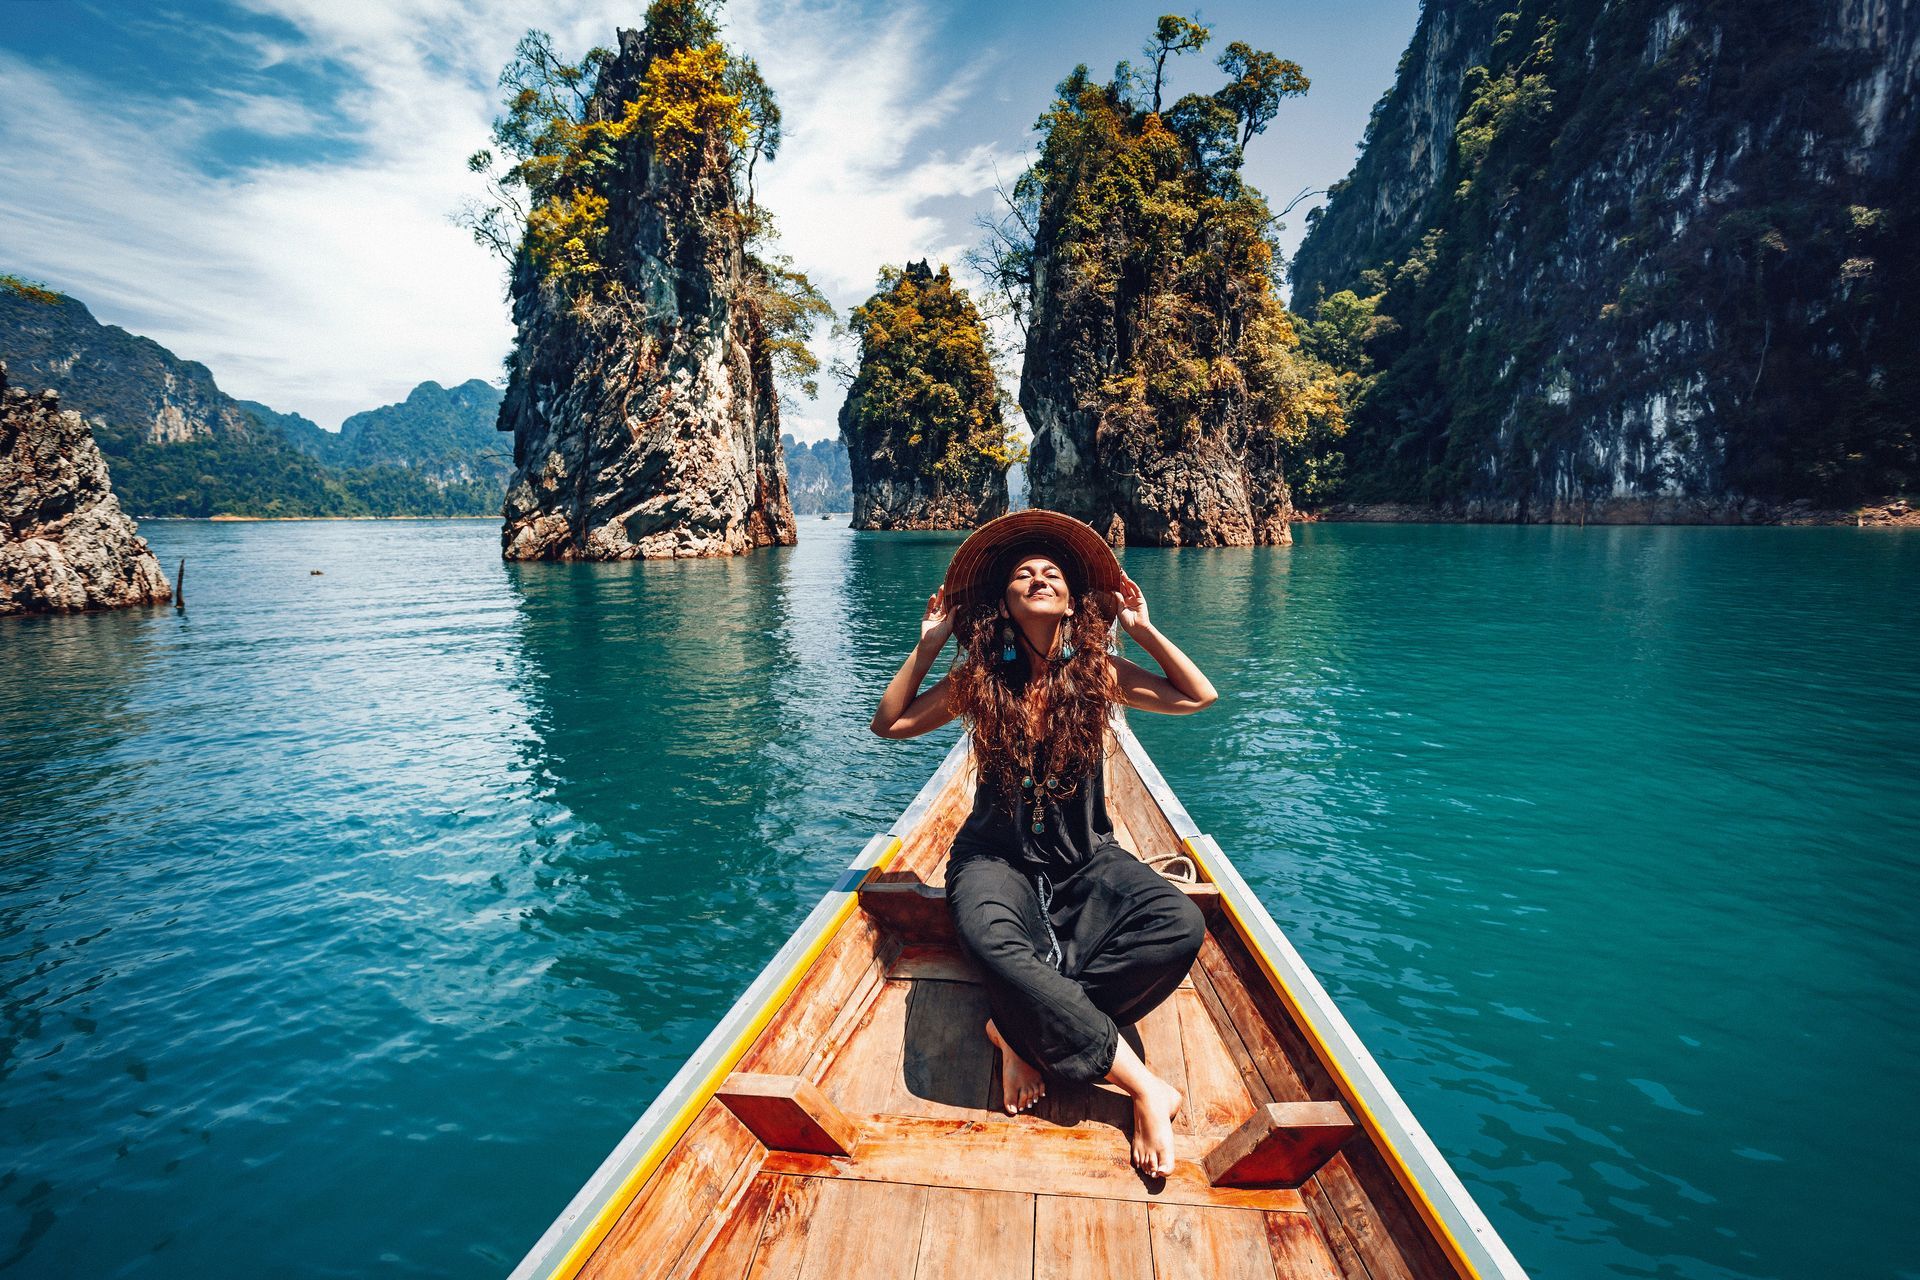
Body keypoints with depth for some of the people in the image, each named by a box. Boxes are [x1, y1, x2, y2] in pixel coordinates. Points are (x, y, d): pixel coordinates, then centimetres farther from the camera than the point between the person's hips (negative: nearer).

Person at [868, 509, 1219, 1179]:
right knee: (994, 941, -37)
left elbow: (1199, 696, 6)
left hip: (1086, 859, 2)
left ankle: (1025, 1031, -19)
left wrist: (1144, 629, -1)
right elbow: (890, 722, 5)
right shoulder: (978, 679, -3)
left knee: (1181, 925, -26)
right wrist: (927, 644, -2)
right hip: (998, 857, -2)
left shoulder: (1096, 672, -1)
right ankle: (1139, 1082, -25)